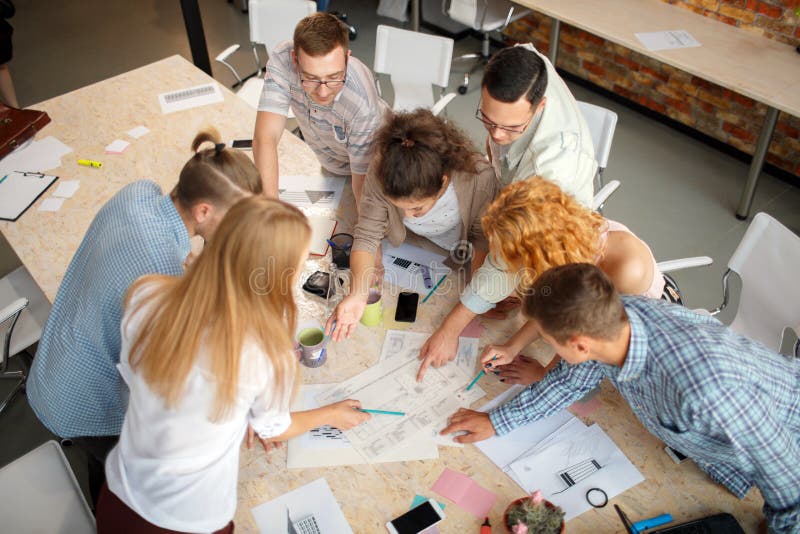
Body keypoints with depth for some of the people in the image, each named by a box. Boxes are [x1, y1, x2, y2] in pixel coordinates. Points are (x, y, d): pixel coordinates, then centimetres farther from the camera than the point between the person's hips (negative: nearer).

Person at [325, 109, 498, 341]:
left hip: (462, 236, -1)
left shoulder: (479, 179, -43)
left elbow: (485, 241, -27)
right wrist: (358, 294, -47)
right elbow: (367, 236, -29)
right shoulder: (380, 173, -39)